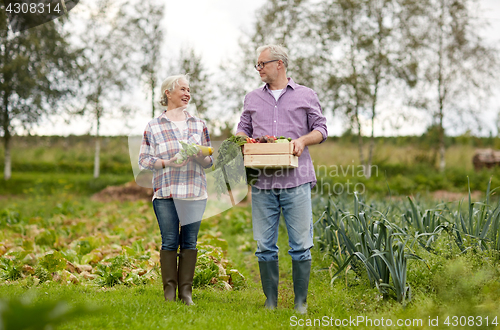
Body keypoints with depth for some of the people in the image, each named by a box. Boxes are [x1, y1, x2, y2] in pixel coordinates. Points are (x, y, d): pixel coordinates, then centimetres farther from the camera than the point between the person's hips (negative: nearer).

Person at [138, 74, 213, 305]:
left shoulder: (199, 125, 13)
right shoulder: (154, 127, 5)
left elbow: (209, 161, 12)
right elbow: (144, 160, 3)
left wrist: (199, 156, -10)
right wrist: (167, 162, -13)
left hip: (194, 191, 2)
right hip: (165, 192, -2)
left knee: (189, 241, 2)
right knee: (170, 241, -2)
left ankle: (186, 291, 10)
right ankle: (169, 290, 8)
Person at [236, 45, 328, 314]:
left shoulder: (306, 96, 10)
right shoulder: (252, 99, 18)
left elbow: (321, 129, 9)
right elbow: (243, 128, 20)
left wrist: (303, 140, -10)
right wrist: (241, 139, -4)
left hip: (296, 181, -3)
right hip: (262, 182, 3)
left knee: (300, 245, -2)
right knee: (265, 246, 3)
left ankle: (301, 302, 7)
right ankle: (270, 302, 12)